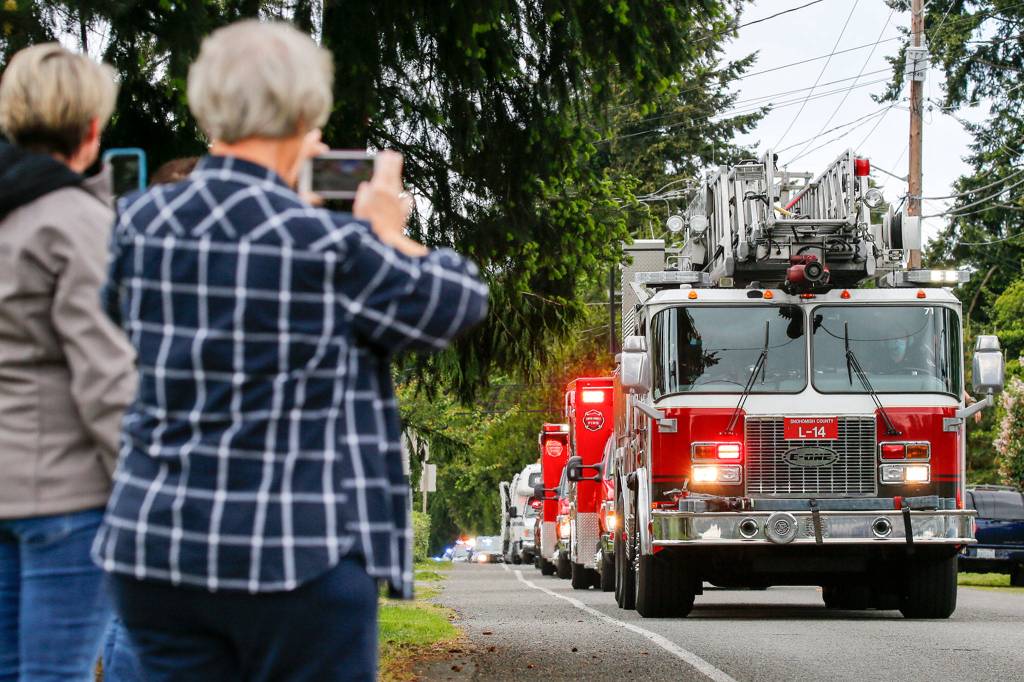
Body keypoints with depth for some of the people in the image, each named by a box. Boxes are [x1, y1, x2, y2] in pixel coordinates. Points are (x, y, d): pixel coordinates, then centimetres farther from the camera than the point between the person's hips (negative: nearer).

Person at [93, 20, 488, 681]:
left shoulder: (140, 223, 1)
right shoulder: (331, 248, -14)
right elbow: (460, 302, -1)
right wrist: (389, 235, 18)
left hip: (154, 541, 5)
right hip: (297, 554, -5)